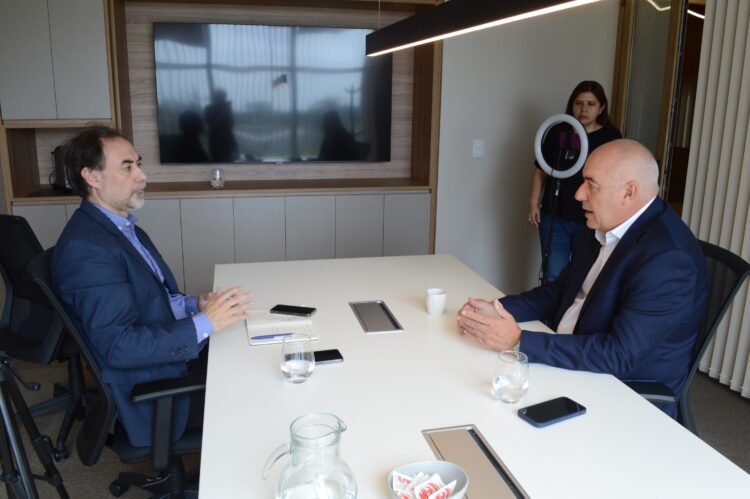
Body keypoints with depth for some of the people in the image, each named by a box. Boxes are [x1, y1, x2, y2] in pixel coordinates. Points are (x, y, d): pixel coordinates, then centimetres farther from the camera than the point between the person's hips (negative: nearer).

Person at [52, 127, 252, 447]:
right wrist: (204, 323, -26)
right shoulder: (86, 248, -23)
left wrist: (195, 304, -4)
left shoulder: (121, 225, 7)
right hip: (150, 395, -9)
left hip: (170, 354, 9)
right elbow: (118, 346, -27)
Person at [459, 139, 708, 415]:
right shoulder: (604, 228, 2)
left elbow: (619, 355, -29)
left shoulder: (669, 258, -25)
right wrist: (500, 309, -7)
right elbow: (559, 292, 11)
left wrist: (519, 340, -29)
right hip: (570, 367, 7)